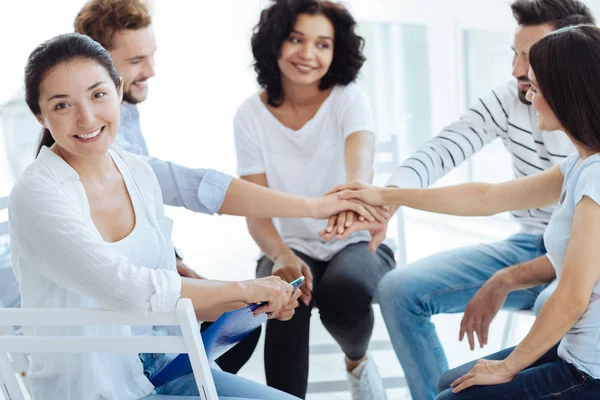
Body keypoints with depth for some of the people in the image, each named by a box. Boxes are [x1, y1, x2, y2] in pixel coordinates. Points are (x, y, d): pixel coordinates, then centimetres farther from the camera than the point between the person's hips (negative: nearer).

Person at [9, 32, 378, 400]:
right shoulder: (36, 194, -18)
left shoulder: (138, 172, 2)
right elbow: (129, 291, -25)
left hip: (158, 368, 6)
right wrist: (244, 290, -15)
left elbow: (167, 298, 5)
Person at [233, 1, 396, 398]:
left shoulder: (348, 98, -11)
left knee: (346, 288, -33)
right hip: (293, 246, 0)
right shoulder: (251, 115, -7)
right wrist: (281, 255, -33)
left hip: (356, 243, 0)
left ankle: (358, 360, 2)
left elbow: (360, 156, -34)